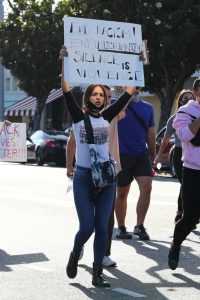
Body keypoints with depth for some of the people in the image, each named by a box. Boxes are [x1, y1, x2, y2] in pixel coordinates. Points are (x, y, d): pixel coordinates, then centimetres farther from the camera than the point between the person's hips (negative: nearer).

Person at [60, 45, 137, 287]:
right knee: (87, 226, -8)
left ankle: (97, 274, 8)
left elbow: (128, 93, 6)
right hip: (83, 177, -3)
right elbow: (66, 91, -11)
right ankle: (75, 254, 24)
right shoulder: (78, 117, -1)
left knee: (102, 227, 1)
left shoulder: (107, 117, 7)